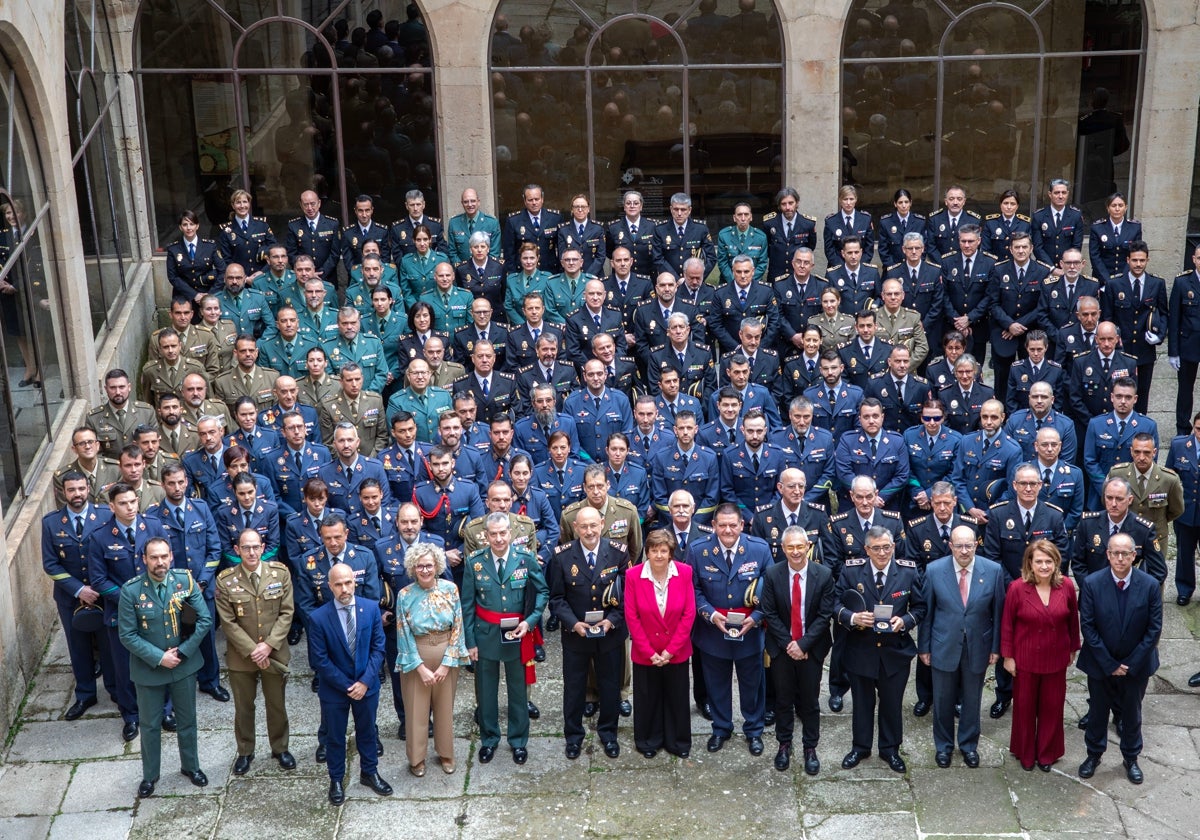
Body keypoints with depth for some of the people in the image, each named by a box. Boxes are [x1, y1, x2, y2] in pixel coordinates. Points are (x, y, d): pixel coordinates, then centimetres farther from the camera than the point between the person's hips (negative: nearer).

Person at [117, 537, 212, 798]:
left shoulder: (185, 580, -13)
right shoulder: (131, 590, -18)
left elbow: (205, 619, -10)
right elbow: (127, 635, -14)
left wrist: (183, 652, -16)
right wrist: (159, 658, -19)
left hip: (184, 665, 2)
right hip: (148, 668, -1)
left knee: (187, 720, 18)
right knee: (150, 725, 15)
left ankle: (190, 766, 40)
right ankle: (150, 775, 34)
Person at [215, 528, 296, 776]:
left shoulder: (280, 573, -7)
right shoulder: (225, 580, -11)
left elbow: (286, 613, -7)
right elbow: (228, 622, -11)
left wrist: (269, 646, -16)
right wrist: (251, 651, -17)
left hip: (275, 653, 1)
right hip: (240, 655, -1)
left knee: (277, 704, 16)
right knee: (243, 707, 15)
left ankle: (280, 749, 35)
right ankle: (245, 752, 33)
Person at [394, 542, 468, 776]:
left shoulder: (450, 589, -8)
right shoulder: (405, 595, -11)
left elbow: (457, 628, -6)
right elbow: (404, 636, -8)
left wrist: (446, 664, -10)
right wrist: (421, 668, -12)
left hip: (447, 658, 1)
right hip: (416, 659, -1)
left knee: (445, 707, 14)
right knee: (416, 709, 8)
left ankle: (445, 754, 33)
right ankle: (416, 758, 26)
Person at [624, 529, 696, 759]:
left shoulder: (684, 572, -12)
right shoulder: (633, 575, -14)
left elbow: (689, 614, -8)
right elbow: (631, 617, -10)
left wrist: (670, 650, -10)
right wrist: (649, 652, -11)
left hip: (676, 652, 1)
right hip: (645, 653, -1)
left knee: (677, 698, 14)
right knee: (647, 699, 14)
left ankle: (678, 742, 34)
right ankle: (648, 741, 35)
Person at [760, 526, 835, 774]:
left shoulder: (824, 575, -10)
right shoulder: (772, 574, -8)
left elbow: (825, 614, -9)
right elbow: (769, 613, -6)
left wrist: (803, 644, -15)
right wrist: (788, 644, -12)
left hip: (812, 648, -1)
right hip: (781, 648, 1)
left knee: (810, 701, 9)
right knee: (783, 699, 12)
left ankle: (810, 748, 23)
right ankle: (784, 744, 28)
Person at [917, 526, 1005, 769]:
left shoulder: (993, 571, -11)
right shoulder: (934, 570, -12)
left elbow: (998, 612, -2)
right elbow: (926, 611, -4)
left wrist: (996, 647, 0)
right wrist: (924, 647, 0)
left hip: (978, 647, 1)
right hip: (944, 646, 0)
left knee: (972, 701, 16)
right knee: (943, 701, 13)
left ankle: (969, 744, 36)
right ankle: (943, 745, 33)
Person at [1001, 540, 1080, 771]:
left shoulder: (1067, 586, -10)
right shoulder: (1017, 588, -17)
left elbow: (1073, 619, 3)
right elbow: (1007, 624, -8)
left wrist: (1073, 648, 11)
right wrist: (1008, 656, -5)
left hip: (1056, 659, 2)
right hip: (1025, 658, -2)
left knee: (1052, 707, 14)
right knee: (1024, 706, 13)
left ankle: (1047, 753, 33)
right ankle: (1025, 753, 33)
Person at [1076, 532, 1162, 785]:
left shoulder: (1150, 585, -15)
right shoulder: (1091, 583, -17)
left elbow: (1154, 629, -11)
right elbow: (1087, 627, -13)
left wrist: (1131, 664, -13)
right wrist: (1109, 664, -14)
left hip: (1136, 665, 0)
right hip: (1101, 664, 0)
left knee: (1132, 713, 18)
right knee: (1098, 711, 17)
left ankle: (1131, 759, 39)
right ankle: (1094, 754, 39)